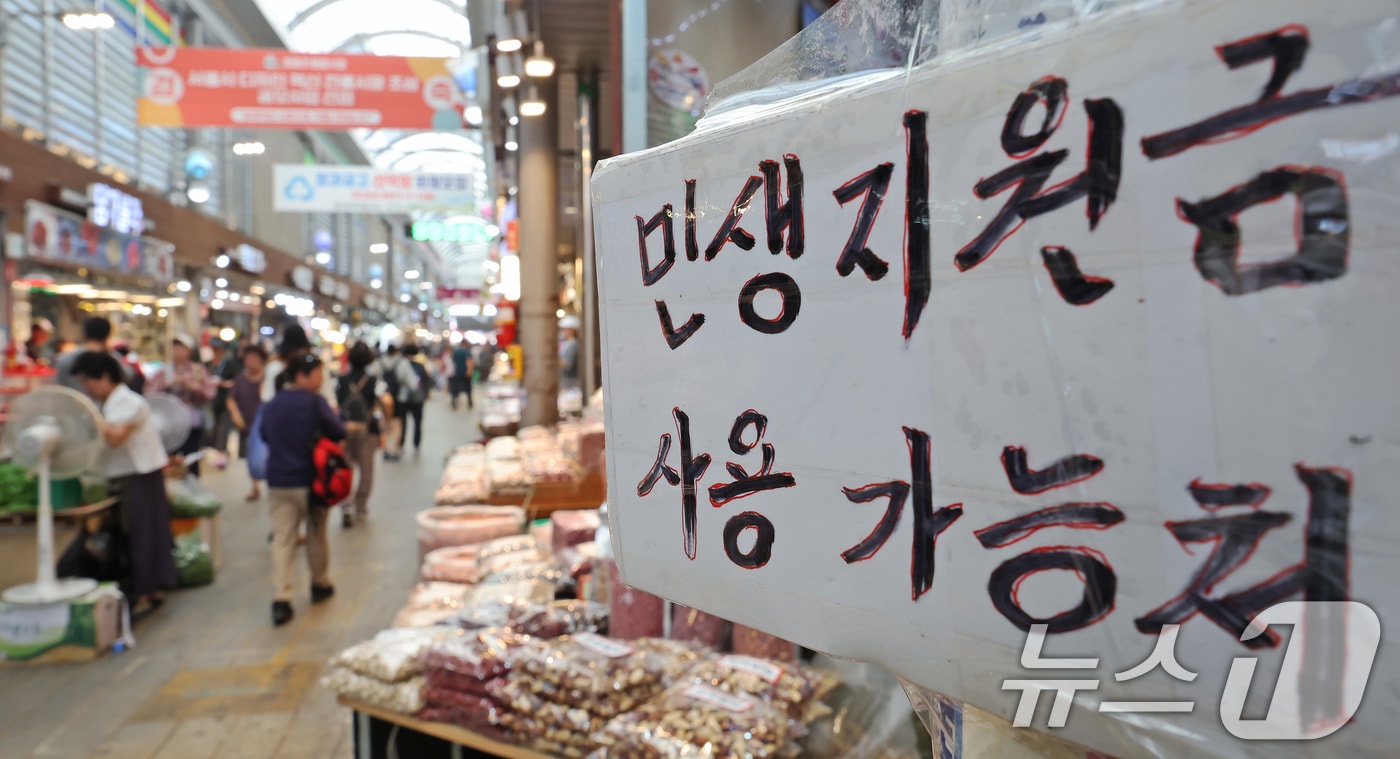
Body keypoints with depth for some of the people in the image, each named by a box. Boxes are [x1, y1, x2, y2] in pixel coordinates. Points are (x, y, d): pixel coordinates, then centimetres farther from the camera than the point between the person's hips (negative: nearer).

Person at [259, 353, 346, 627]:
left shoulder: (273, 404, 6)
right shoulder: (314, 402, -13)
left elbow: (265, 436, 19)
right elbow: (339, 432, -11)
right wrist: (335, 416, 8)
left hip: (278, 482, 4)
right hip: (310, 480, -4)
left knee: (282, 539, 1)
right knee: (316, 535, 15)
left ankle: (280, 601, -6)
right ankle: (320, 585, 30)